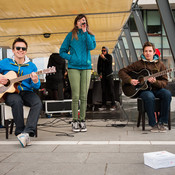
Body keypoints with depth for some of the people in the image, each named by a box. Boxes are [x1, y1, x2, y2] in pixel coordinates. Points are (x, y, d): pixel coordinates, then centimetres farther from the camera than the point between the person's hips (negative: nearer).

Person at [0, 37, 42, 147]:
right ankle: (20, 132, -24)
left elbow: (37, 87, 4)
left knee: (38, 103, -29)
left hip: (26, 92, 2)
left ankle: (27, 132, -36)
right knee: (17, 101, -36)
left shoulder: (31, 66, 8)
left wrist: (35, 81, -20)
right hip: (10, 92, -2)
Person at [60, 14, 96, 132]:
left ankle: (82, 120, 10)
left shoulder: (90, 35, 12)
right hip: (74, 68, -1)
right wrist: (71, 58, -6)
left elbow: (92, 47, -9)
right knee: (75, 96, -4)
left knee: (84, 96, 1)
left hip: (86, 67, 2)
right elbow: (62, 51, 9)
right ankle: (75, 121, 5)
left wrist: (85, 32, -7)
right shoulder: (71, 35, 9)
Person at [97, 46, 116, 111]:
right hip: (103, 76, 3)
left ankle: (113, 105, -4)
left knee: (111, 90, -6)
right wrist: (99, 73, 2)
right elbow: (98, 66, 12)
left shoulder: (109, 56, 0)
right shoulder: (100, 57, 10)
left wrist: (104, 58, -29)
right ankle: (104, 105, 5)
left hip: (109, 75, -3)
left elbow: (110, 63, -18)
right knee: (103, 91, 1)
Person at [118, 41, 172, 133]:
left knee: (167, 94, -30)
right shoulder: (138, 64, 1)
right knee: (149, 97, -37)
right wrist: (130, 80, -13)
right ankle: (153, 124, -21)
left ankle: (161, 122, -20)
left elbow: (164, 82, 0)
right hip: (143, 89, -2)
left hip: (156, 88, 3)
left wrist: (155, 82, -21)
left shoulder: (160, 64, 5)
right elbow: (121, 72, 3)